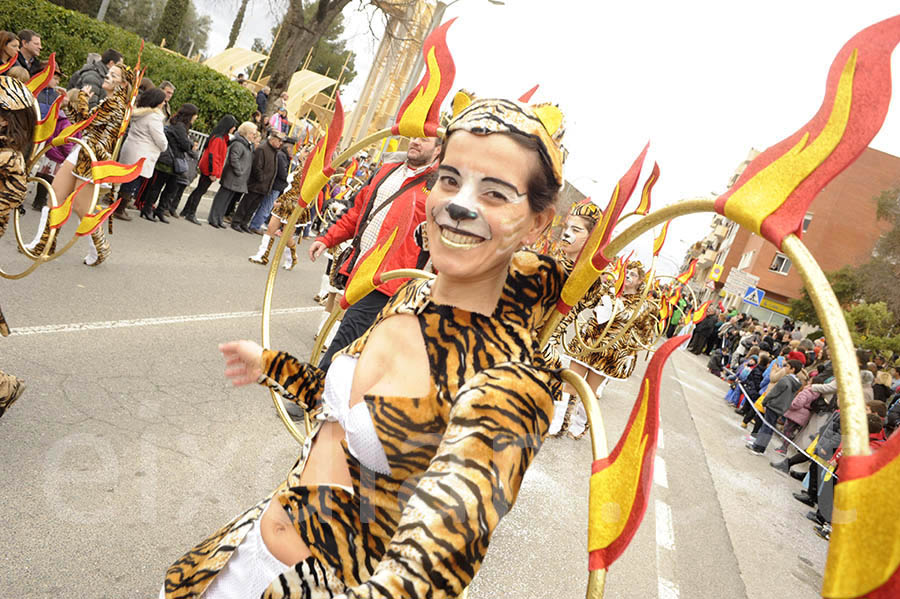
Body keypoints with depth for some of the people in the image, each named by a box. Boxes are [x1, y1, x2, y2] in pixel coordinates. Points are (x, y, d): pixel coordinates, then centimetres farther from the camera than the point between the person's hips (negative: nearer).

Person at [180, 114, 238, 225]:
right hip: (209, 170, -10)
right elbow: (212, 155, -23)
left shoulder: (222, 137, 10)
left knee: (199, 189, 17)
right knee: (200, 191, -2)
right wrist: (213, 173, -22)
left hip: (206, 169, 10)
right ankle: (191, 214, 5)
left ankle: (186, 211, 26)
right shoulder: (218, 138, -20)